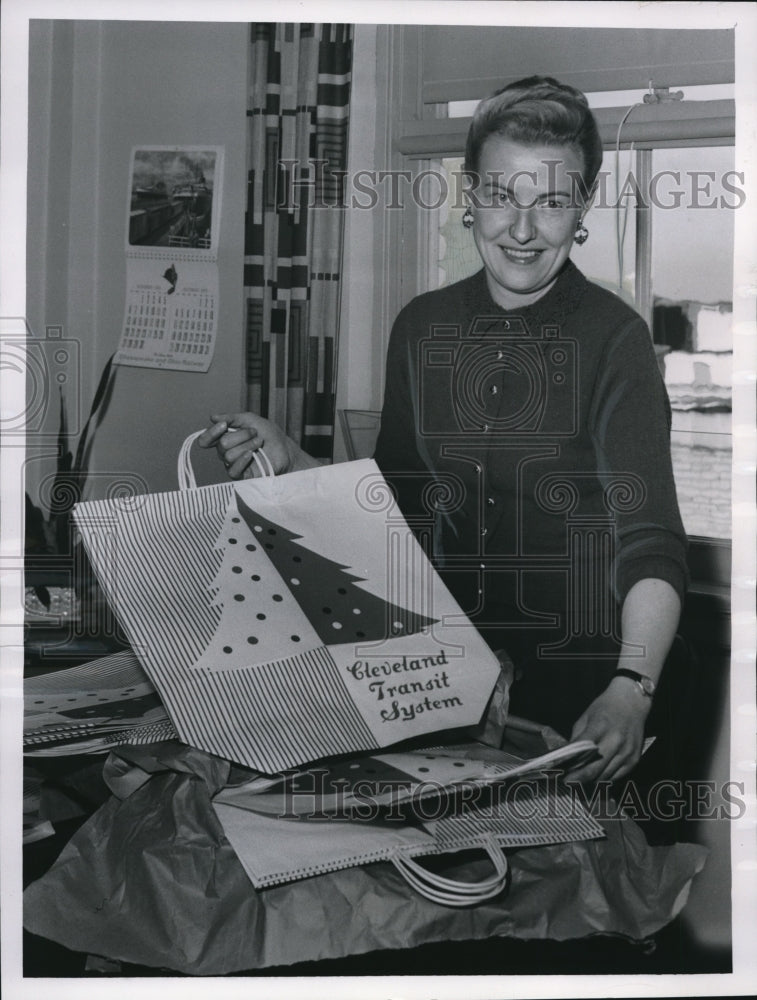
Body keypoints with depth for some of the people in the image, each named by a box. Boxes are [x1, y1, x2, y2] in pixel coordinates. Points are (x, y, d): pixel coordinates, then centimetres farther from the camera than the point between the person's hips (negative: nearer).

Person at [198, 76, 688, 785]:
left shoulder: (612, 337, -9)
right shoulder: (422, 326, 6)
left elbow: (651, 539, -18)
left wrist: (632, 688, -34)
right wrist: (291, 462, -2)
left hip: (576, 674, -4)